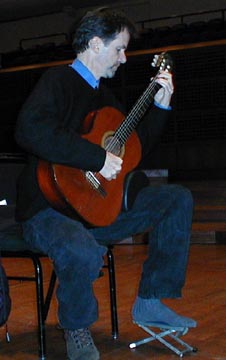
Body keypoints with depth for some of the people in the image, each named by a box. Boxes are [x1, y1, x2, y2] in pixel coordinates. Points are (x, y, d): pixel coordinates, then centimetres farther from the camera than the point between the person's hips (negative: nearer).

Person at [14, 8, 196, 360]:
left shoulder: (103, 95, 17)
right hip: (48, 209, -9)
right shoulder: (58, 80, -10)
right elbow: (31, 130, -32)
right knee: (83, 253, -40)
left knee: (178, 198, 4)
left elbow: (137, 147, 23)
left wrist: (160, 105, 11)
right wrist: (98, 158, -28)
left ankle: (149, 301, 4)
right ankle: (77, 329, -5)